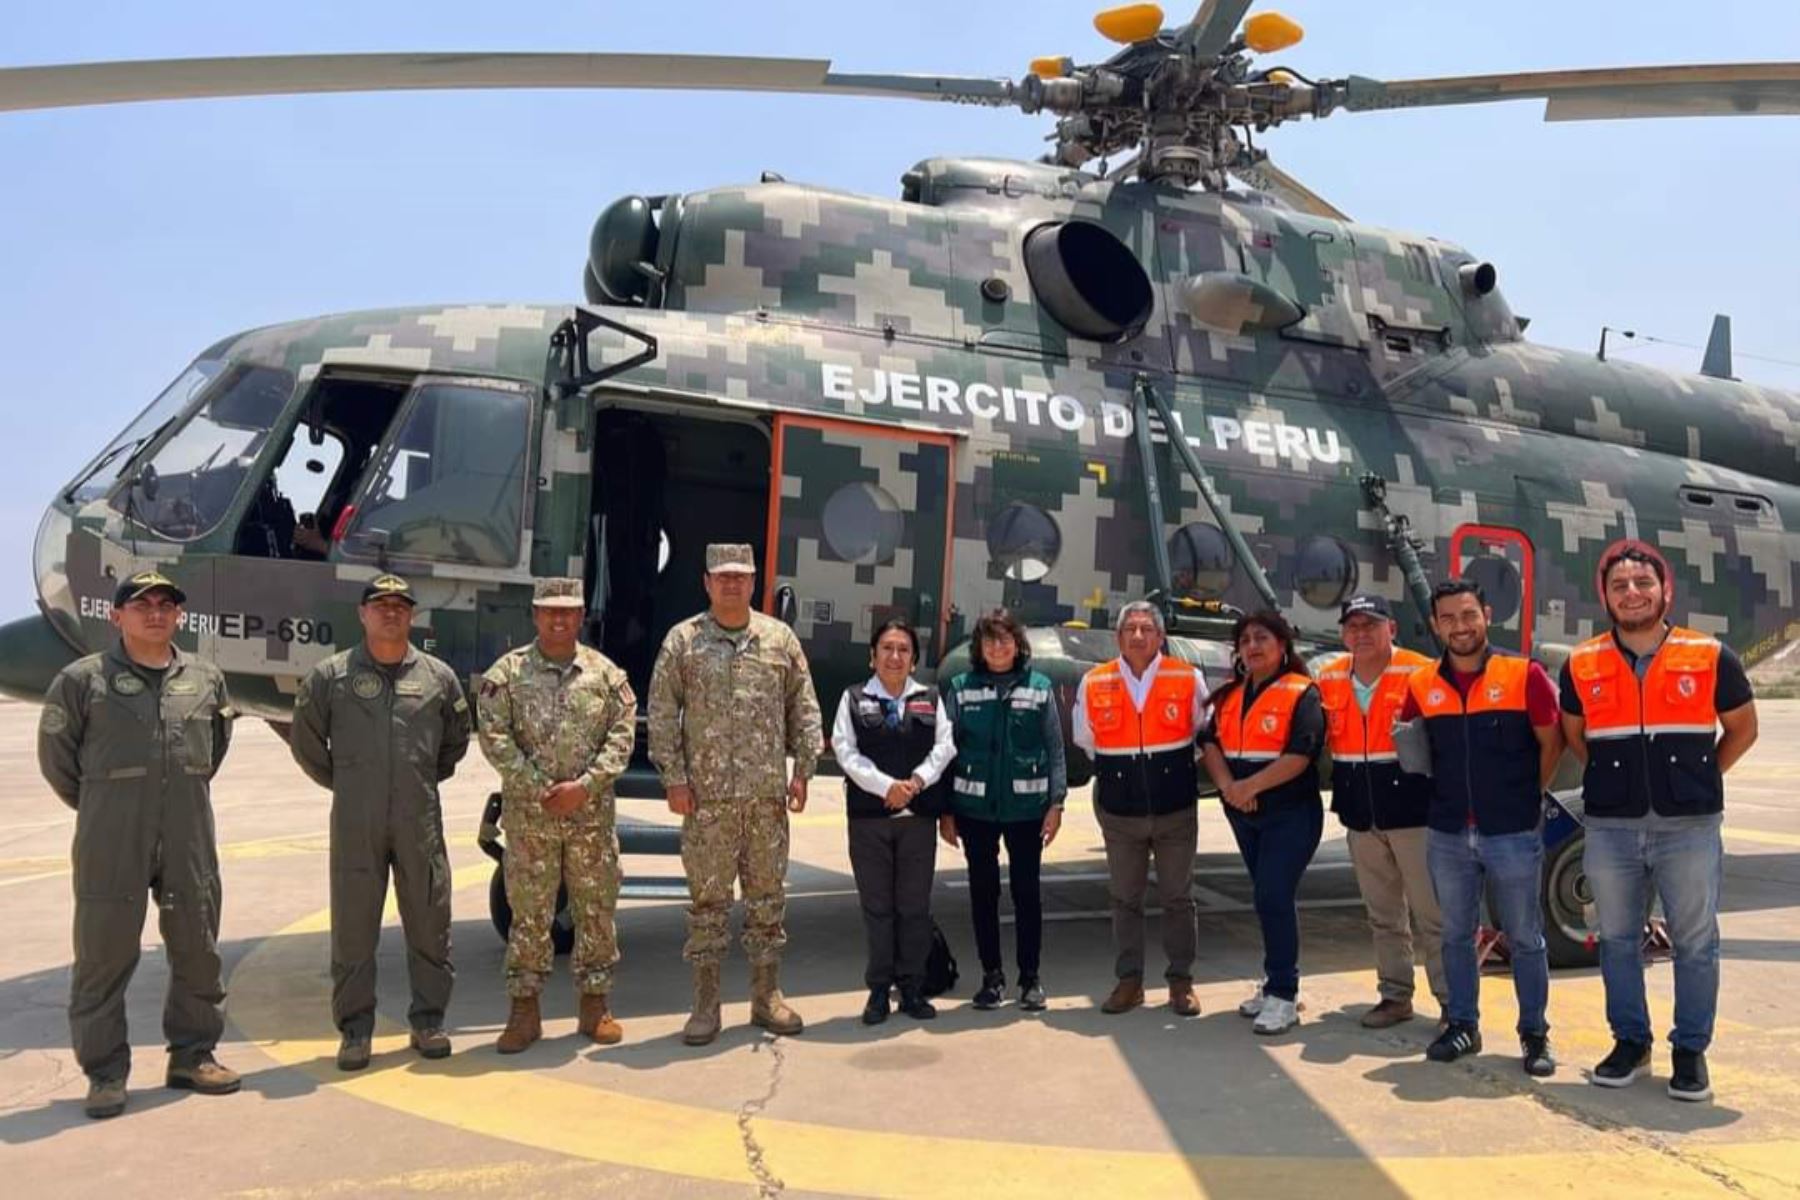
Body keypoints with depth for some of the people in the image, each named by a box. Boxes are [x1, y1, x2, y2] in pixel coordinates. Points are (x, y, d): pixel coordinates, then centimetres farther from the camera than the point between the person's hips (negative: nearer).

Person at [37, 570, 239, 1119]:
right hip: (111, 846, -3)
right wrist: (100, 807, 11)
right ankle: (105, 1073, 14)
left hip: (190, 841, 4)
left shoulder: (206, 678, 7)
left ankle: (193, 1054, 25)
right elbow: (56, 755, 5)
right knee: (104, 956, 3)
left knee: (198, 950, 10)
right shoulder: (82, 680, -4)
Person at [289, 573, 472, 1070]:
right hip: (354, 824, -1)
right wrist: (341, 783, 10)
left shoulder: (438, 676, 6)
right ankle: (355, 1031, 16)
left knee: (429, 923, 7)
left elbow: (456, 741, 19)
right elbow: (305, 740, 11)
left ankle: (428, 1021, 20)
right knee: (353, 927, 4)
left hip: (420, 822, 1)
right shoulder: (330, 676, 2)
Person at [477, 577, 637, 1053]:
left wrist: (583, 787, -12)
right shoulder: (507, 673, 1)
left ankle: (596, 1004, 20)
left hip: (592, 814, 2)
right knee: (529, 913, 4)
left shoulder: (606, 673, 5)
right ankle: (524, 1009, 14)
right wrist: (539, 791, -13)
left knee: (596, 910, 8)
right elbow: (495, 738, -7)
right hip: (528, 817, -1)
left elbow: (622, 735, -1)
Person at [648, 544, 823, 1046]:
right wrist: (673, 776, -6)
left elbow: (804, 709, 11)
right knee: (707, 899, 3)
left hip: (768, 795, 2)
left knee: (768, 896, 10)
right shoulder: (683, 640, 2)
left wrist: (803, 769, 4)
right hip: (706, 796, -2)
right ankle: (706, 1003, 13)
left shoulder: (780, 639, 8)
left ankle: (767, 995, 22)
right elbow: (662, 714, 0)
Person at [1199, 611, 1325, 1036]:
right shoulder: (1230, 696, 12)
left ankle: (1284, 994, -2)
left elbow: (1301, 754, -19)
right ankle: (1277, 983, 25)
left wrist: (1250, 786, -19)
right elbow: (1210, 743, 3)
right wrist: (1228, 786, -14)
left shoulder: (1302, 693, -8)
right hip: (1245, 816, 6)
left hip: (1291, 814, -6)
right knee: (1270, 899, 14)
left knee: (1275, 897, -11)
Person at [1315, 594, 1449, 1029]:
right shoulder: (1329, 678, 6)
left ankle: (1453, 1002, 10)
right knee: (1383, 916, 15)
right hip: (1360, 816, 5)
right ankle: (1395, 995, 26)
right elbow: (1317, 739, 18)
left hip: (1412, 812, -5)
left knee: (1433, 915, 0)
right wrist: (1342, 792, 14)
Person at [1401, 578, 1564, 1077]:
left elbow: (1551, 742, 0)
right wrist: (1447, 794, 8)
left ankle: (1535, 1034, 19)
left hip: (1513, 834, -3)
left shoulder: (1524, 674, -7)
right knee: (1456, 935, 13)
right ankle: (1462, 1024, 25)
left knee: (1525, 938, 7)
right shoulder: (1422, 684, 2)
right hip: (1447, 835, 3)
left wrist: (1524, 797, 3)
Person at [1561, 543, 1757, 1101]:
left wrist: (1696, 782, 8)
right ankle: (1630, 1041, 26)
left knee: (1695, 942, 7)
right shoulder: (1581, 666, 2)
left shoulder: (1710, 658, -1)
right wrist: (1615, 780, 12)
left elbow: (1742, 729, 11)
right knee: (1617, 940, 11)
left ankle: (1691, 1050, 21)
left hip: (1689, 827, -1)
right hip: (1611, 829, 2)